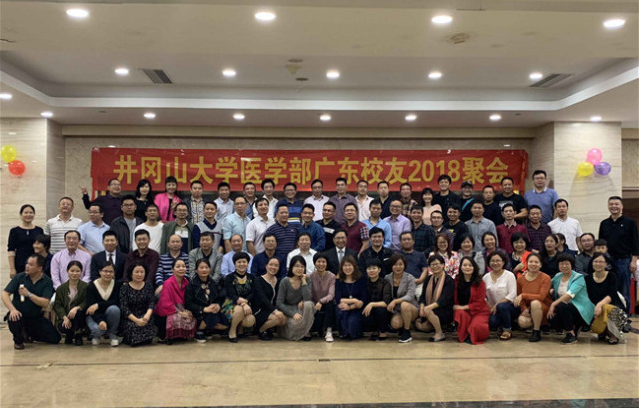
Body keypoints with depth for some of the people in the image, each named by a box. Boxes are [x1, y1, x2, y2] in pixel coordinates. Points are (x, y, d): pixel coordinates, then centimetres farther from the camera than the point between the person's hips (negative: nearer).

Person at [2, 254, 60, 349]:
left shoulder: (47, 282, -7)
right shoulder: (19, 277, -6)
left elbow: (45, 303, -17)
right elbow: (5, 294, -11)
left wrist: (29, 294, -29)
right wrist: (12, 309, -26)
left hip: (35, 317, 1)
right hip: (18, 314, -1)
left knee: (55, 338, -5)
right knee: (14, 321, -37)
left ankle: (29, 334, 26)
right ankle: (18, 340, 0)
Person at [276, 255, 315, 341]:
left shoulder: (307, 280, -5)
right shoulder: (285, 282, -10)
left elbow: (308, 299, -20)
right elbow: (279, 303, -12)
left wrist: (304, 282, -21)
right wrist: (293, 314, -23)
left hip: (302, 309, 2)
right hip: (289, 311, -2)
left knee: (308, 304, -32)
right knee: (295, 323, -34)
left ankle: (306, 333, -12)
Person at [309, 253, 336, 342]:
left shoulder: (331, 276, -9)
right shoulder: (311, 277, -4)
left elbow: (331, 295, -21)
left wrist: (321, 302, -37)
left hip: (327, 305, -1)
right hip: (315, 307, 1)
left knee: (330, 303, -35)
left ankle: (329, 332, -23)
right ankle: (320, 329, 9)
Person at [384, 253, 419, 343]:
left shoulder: (410, 278, -9)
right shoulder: (387, 278, 1)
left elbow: (410, 296, -22)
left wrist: (395, 301, -33)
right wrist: (390, 305, -11)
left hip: (411, 309, -2)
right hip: (396, 310, 2)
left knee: (404, 304, -37)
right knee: (395, 324, -31)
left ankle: (407, 334, -17)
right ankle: (403, 327, 9)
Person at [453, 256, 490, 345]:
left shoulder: (480, 283, -7)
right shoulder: (457, 281, 1)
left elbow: (479, 303, -9)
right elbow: (455, 298, 6)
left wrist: (464, 307, -16)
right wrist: (456, 306, -16)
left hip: (479, 312, -2)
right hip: (462, 310, 2)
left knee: (476, 326, -32)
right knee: (460, 314, -34)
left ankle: (472, 337, 6)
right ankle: (464, 336, -11)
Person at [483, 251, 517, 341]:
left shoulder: (509, 275, -3)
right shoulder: (486, 277, 7)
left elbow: (512, 295, -12)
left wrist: (497, 304, -19)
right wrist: (489, 306, -14)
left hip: (509, 307, -2)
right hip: (492, 308, 2)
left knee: (501, 306, -37)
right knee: (491, 322, -30)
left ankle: (507, 330, -10)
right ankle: (500, 327, 10)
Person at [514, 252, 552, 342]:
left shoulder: (545, 278, -12)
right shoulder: (520, 279, 0)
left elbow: (541, 297, -21)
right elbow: (519, 297, 7)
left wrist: (523, 295, -26)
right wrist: (525, 309, -11)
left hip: (544, 309, -3)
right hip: (529, 309, 3)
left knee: (535, 303, -37)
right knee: (522, 322, -29)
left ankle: (536, 333, -19)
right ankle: (536, 325, 8)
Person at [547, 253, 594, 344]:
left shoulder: (578, 278, -9)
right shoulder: (557, 277, 10)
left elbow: (570, 294, -23)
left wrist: (554, 304, -31)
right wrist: (551, 290, 1)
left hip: (581, 310, -6)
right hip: (564, 310, 6)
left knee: (562, 306, -34)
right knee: (551, 319, -24)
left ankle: (571, 334, -15)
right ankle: (574, 327, 7)